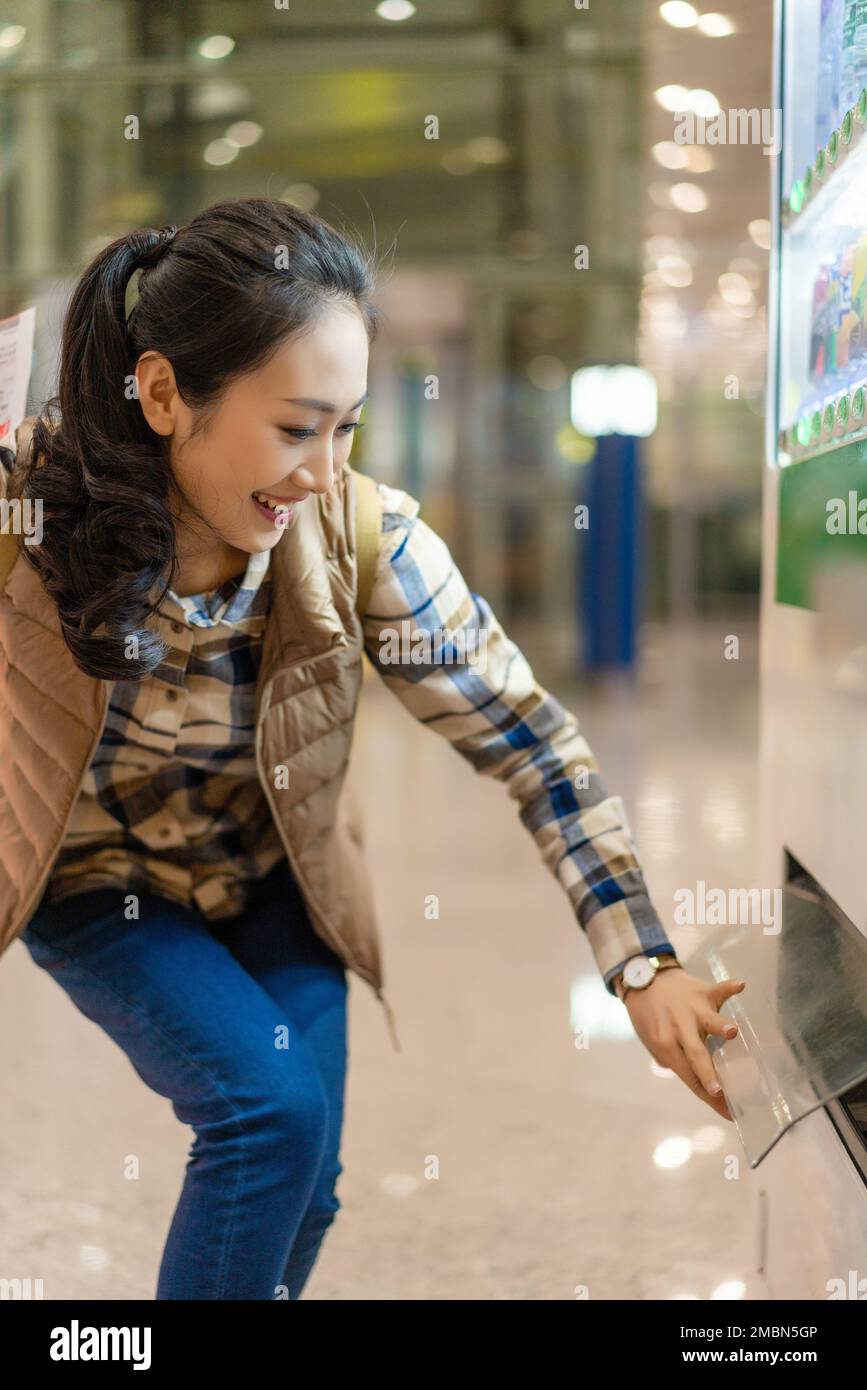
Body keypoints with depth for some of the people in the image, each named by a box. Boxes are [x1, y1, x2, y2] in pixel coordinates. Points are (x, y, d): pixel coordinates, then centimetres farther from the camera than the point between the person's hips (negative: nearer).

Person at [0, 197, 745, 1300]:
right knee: (272, 1109, -21)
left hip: (271, 883, 2)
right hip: (97, 886, -2)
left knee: (301, 1188, -1)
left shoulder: (363, 538, -26)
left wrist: (645, 967, -21)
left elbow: (531, 741, -19)